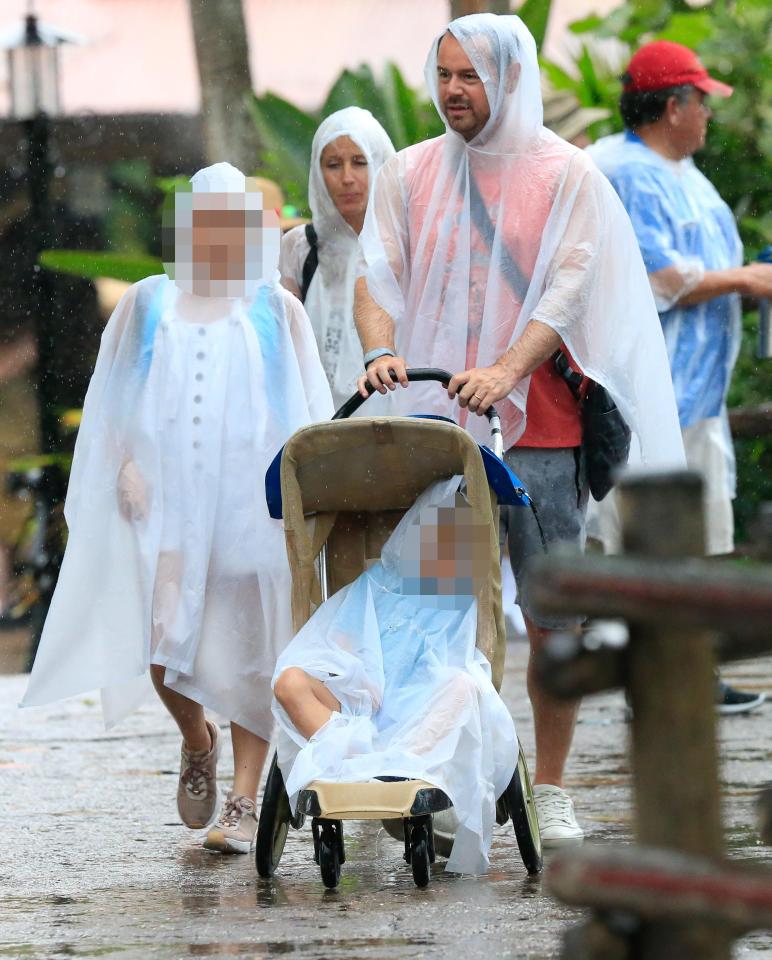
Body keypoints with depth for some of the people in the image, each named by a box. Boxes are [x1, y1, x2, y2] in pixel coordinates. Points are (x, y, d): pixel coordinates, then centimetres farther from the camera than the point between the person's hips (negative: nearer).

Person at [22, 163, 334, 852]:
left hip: (250, 502, -1)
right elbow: (112, 405, 13)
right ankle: (197, 743, 20)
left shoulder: (276, 309, 8)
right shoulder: (147, 304, 12)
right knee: (161, 640, -10)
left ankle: (244, 802, 3)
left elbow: (308, 414, 7)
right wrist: (126, 466, -2)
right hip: (165, 498, 1)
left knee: (246, 646, -2)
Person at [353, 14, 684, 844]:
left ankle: (551, 791, 7)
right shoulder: (409, 174, 12)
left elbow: (570, 286, -7)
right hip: (429, 430, 2)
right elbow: (378, 273, 4)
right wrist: (380, 348, -18)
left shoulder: (566, 175, 3)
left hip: (537, 429, -2)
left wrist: (507, 371, -23)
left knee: (552, 614, -1)